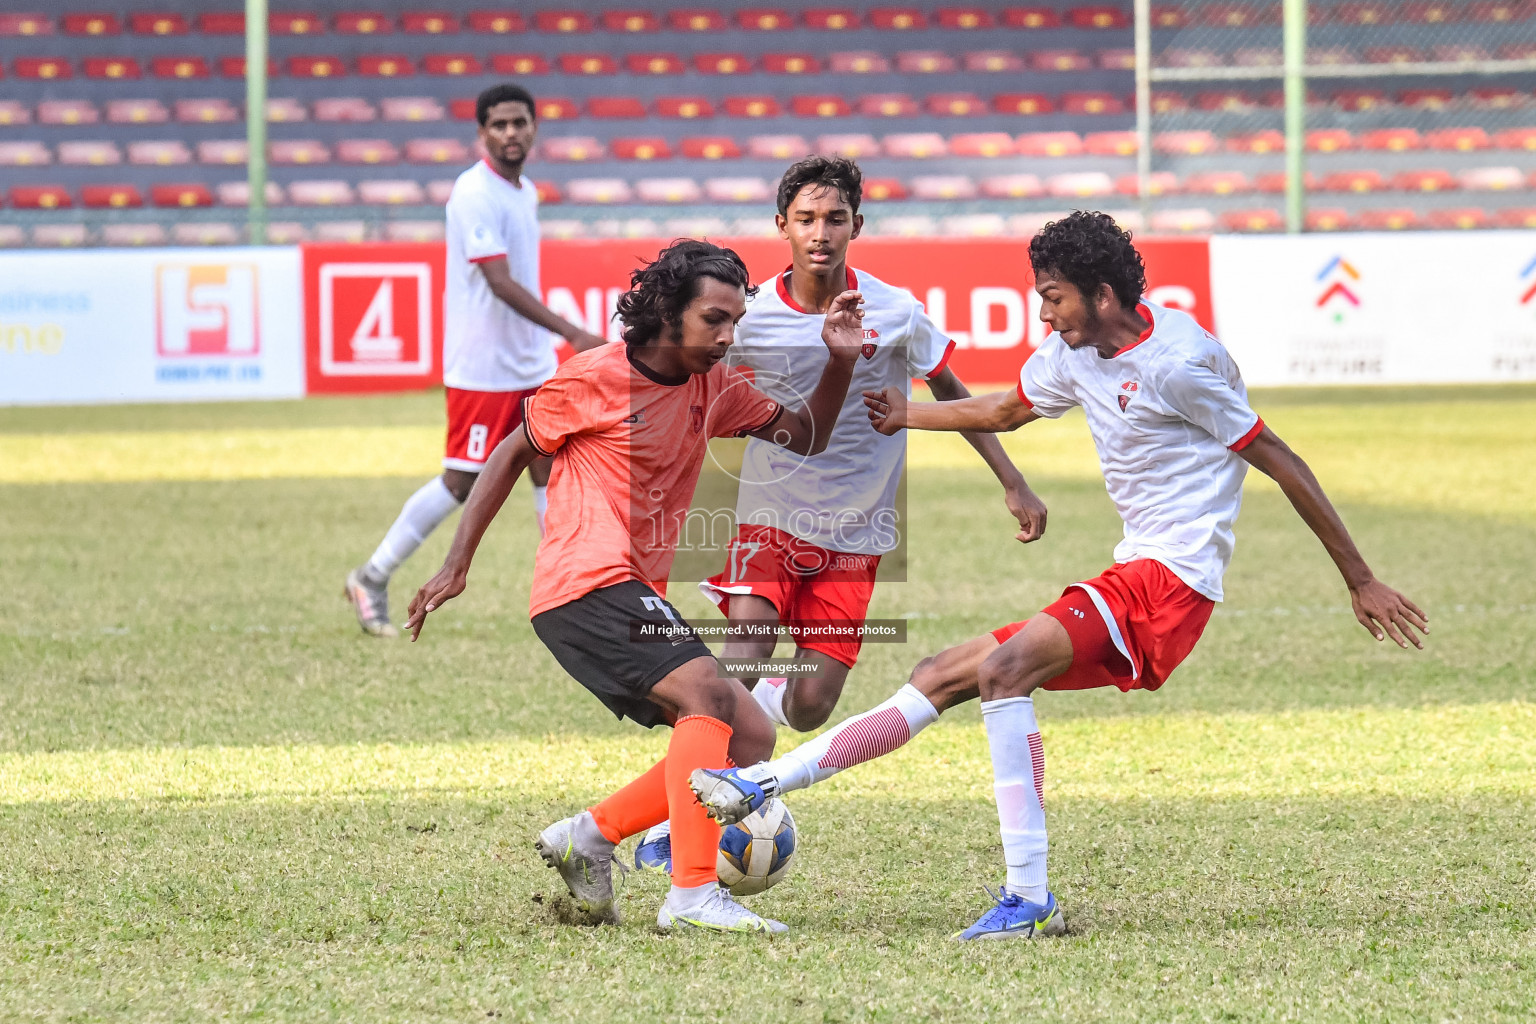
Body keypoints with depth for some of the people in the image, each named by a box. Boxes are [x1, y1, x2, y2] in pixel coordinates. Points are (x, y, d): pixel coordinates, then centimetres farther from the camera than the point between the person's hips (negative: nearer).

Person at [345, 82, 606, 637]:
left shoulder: (525, 192, 11)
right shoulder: (476, 195, -17)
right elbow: (500, 283, -25)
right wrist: (572, 333, -31)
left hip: (531, 362, 8)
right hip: (481, 367, -8)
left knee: (550, 470, 4)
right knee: (460, 484, -3)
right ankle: (371, 578, 9)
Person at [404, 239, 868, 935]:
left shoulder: (713, 387, 13)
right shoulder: (594, 378, -5)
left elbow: (804, 437, 18)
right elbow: (514, 454, 5)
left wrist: (840, 362, 0)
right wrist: (456, 565, 5)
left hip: (638, 595, 9)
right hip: (587, 584, -9)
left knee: (751, 737, 3)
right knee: (707, 692, -26)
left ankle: (589, 836, 5)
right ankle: (692, 895, -33)